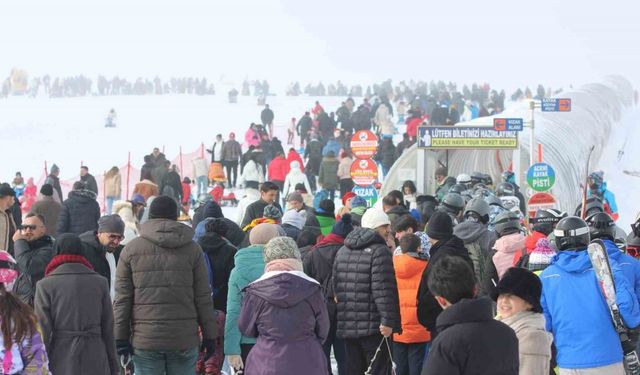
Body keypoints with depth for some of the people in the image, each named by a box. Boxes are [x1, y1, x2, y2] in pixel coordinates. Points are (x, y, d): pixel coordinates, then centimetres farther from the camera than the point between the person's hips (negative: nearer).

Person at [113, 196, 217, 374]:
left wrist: (120, 338, 5)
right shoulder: (192, 249, 4)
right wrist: (209, 336, 9)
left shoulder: (131, 249, 3)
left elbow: (122, 298, 1)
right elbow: (203, 297, 3)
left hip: (144, 339, 0)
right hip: (185, 339, 0)